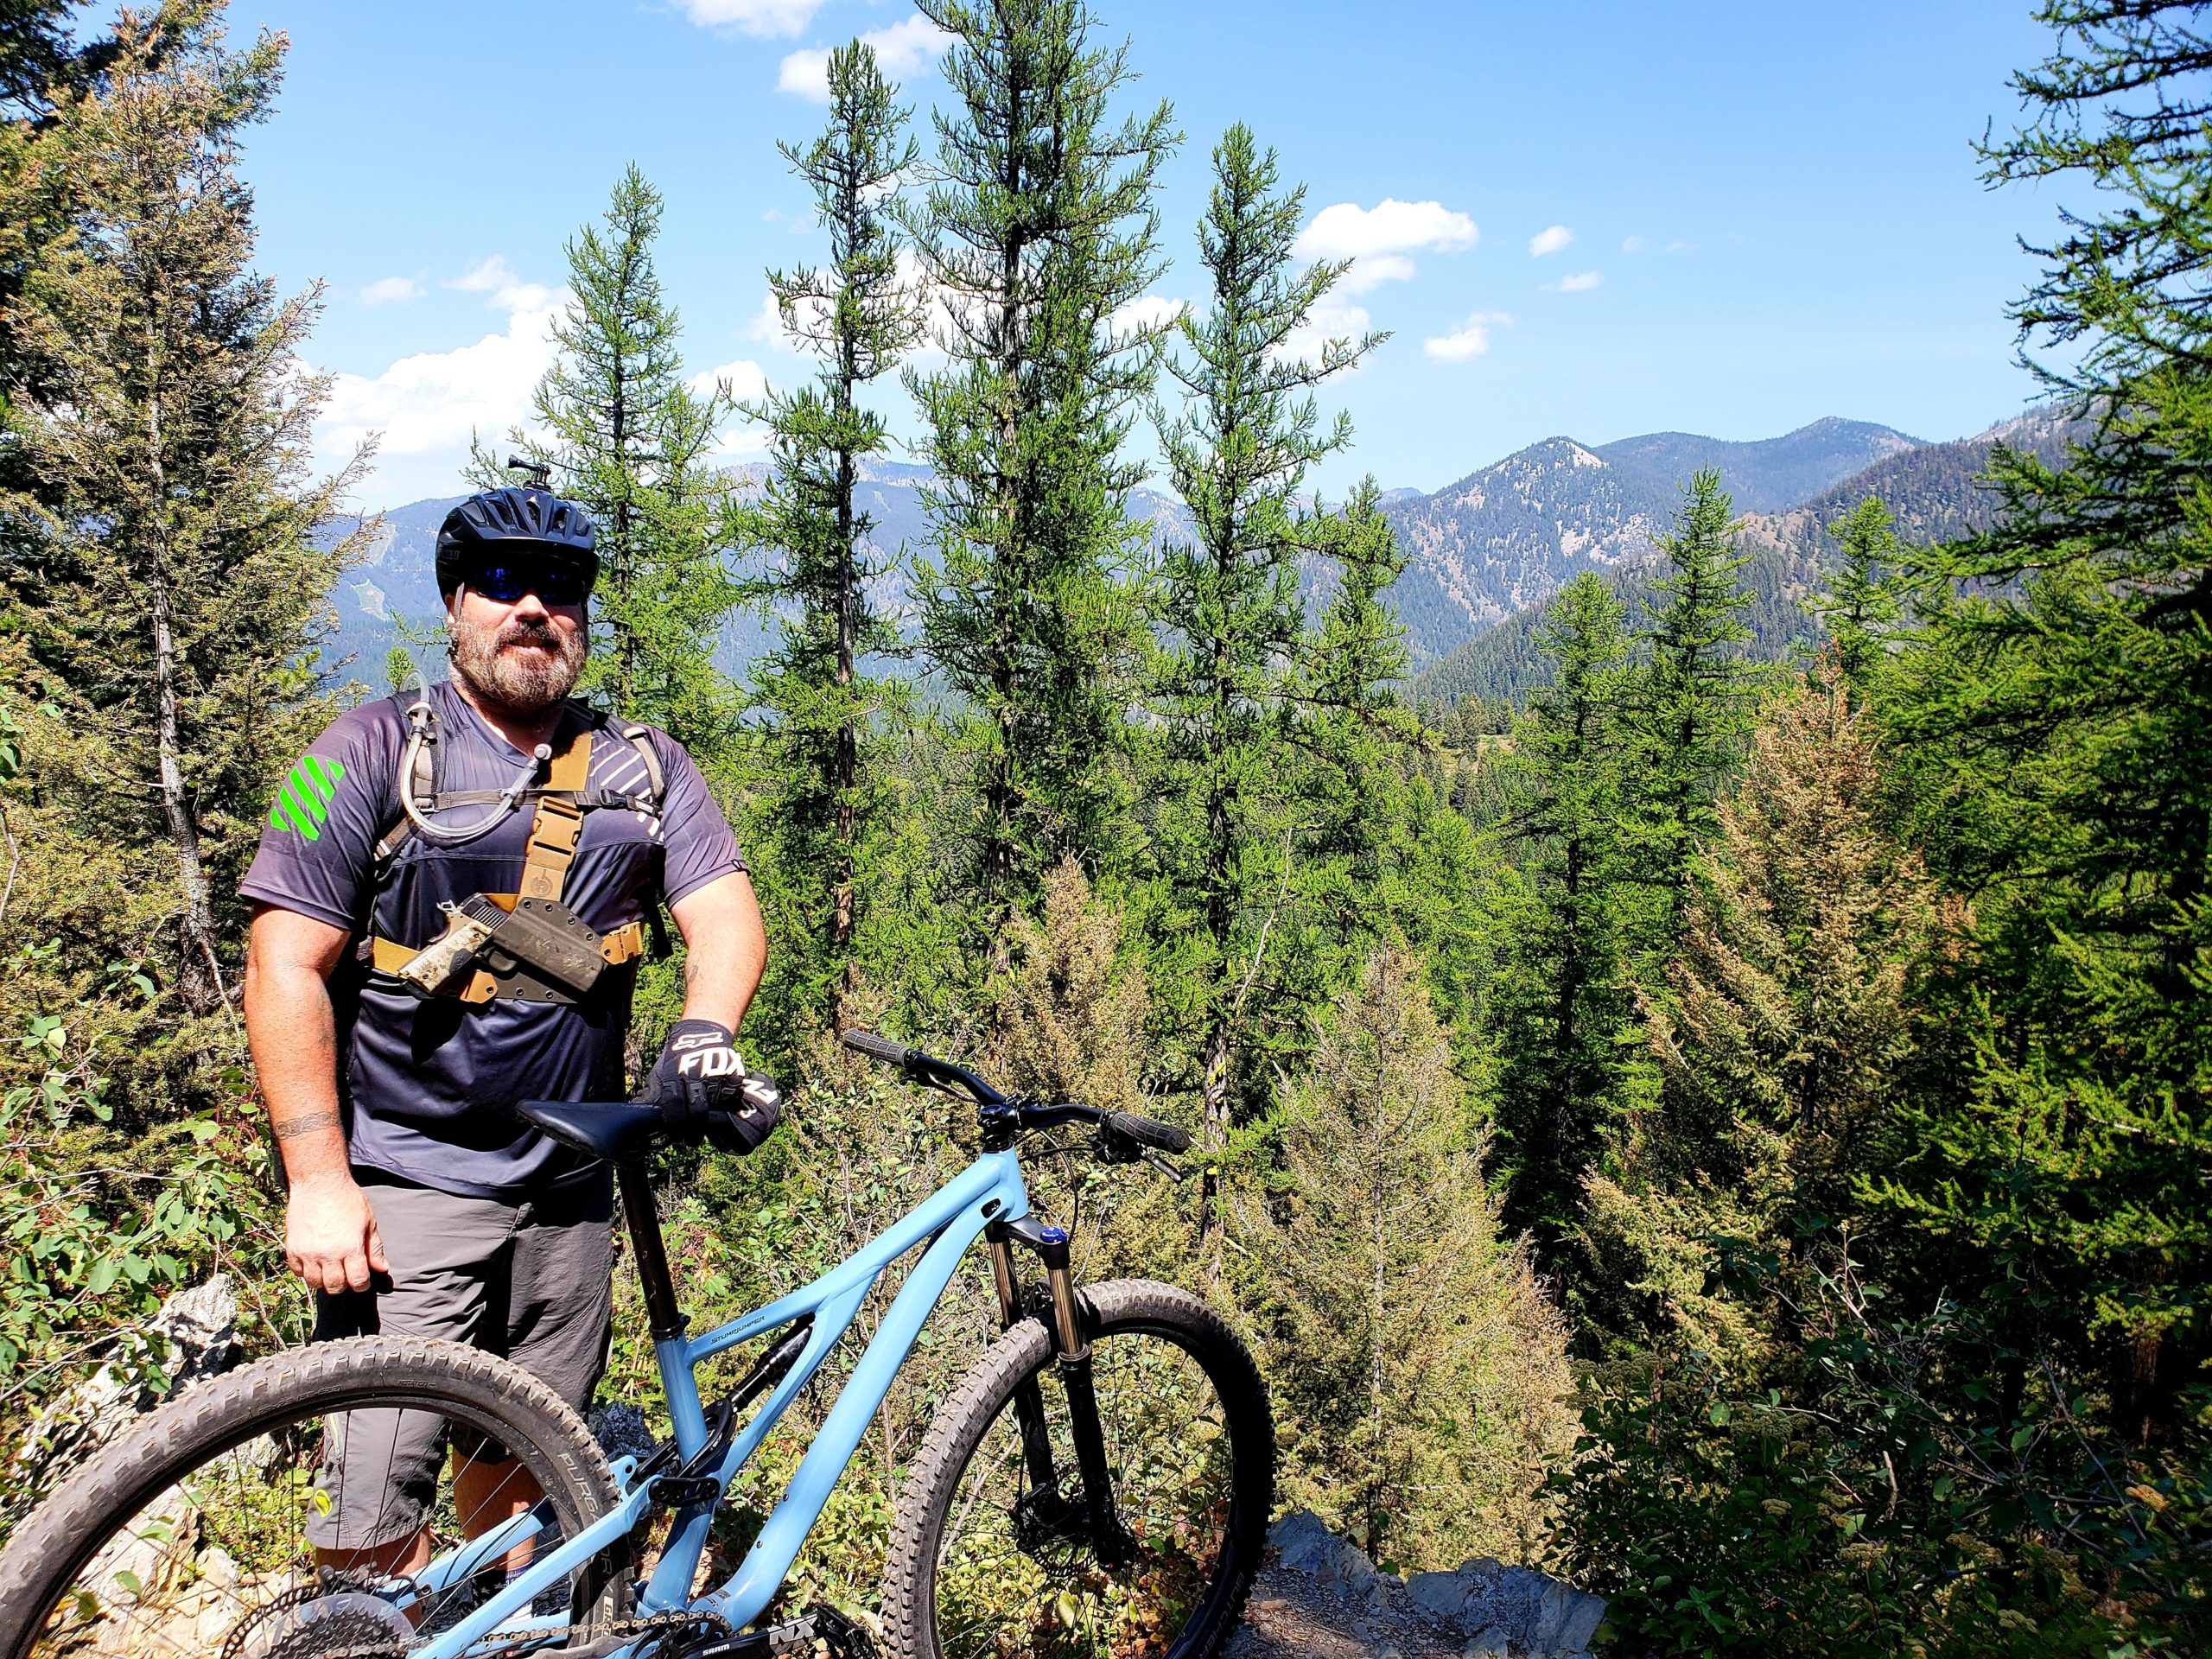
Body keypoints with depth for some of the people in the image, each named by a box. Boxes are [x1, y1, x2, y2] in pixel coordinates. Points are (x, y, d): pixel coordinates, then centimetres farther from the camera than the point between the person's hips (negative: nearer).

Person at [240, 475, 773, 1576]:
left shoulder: (643, 770, 6)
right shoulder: (377, 752, -4)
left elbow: (724, 908, -4)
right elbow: (286, 966, -7)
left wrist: (705, 1032, -26)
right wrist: (318, 1178, -14)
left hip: (568, 1190, 3)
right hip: (403, 1183, -3)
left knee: (525, 1469, 16)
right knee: (375, 1497, -8)